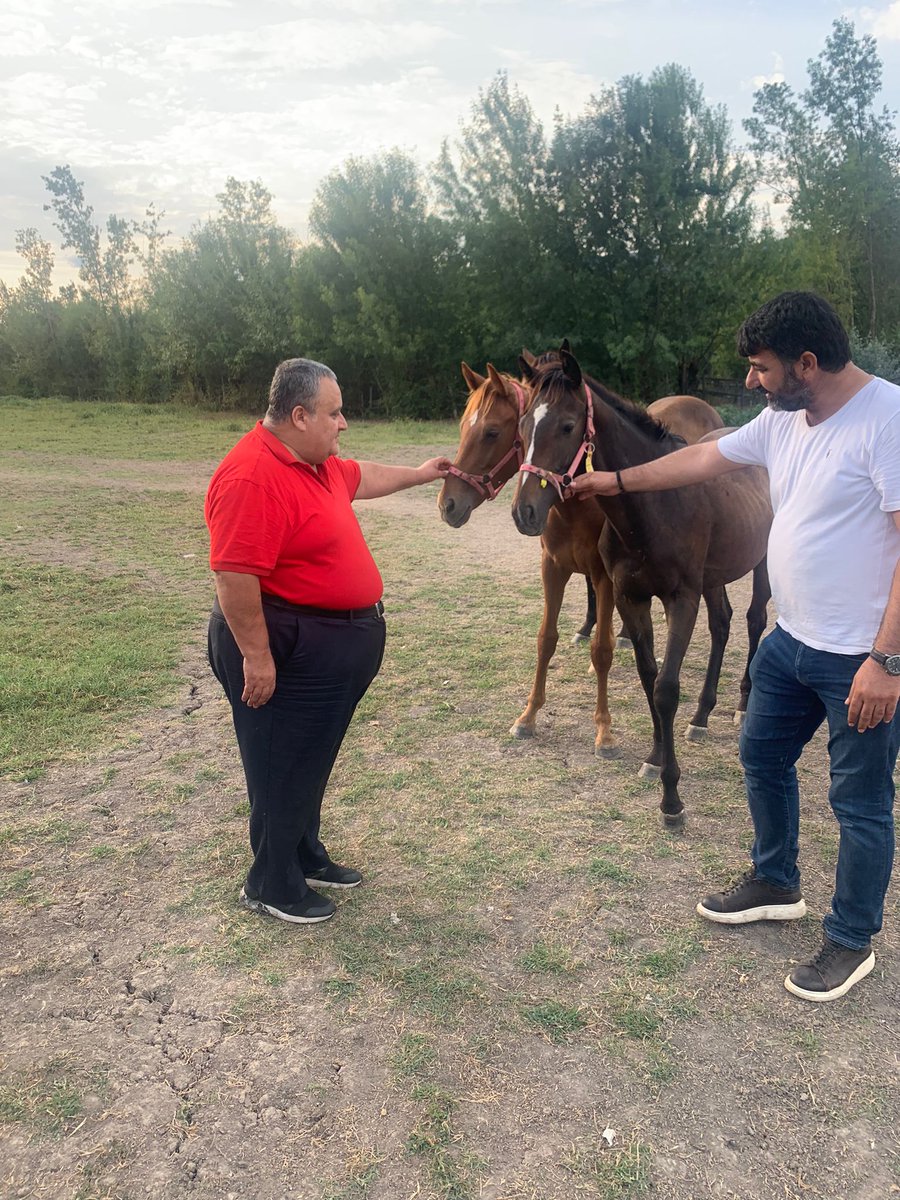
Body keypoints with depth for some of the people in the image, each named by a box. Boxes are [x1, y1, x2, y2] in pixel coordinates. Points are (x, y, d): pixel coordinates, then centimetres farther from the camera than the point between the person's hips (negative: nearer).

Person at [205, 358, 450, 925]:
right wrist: (257, 657, -26)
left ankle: (307, 857, 40)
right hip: (287, 650, -10)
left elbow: (360, 476, 28)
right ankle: (272, 885, 23)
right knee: (283, 770, 5)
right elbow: (235, 577, -28)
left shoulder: (314, 463, 7)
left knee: (313, 762, 22)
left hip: (331, 645, 10)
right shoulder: (254, 477, -25)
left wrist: (419, 474, 34)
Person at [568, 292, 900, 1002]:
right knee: (762, 756, 21)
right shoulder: (782, 420, 4)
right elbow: (703, 459, 18)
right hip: (792, 642, 9)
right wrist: (618, 481, 24)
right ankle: (776, 885, 44)